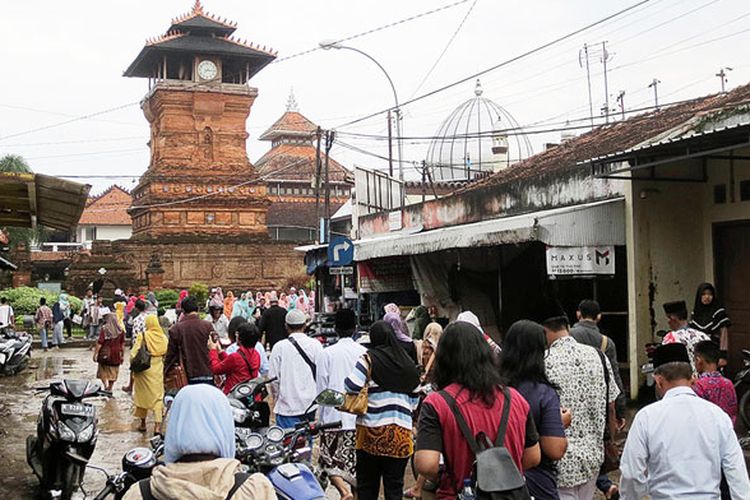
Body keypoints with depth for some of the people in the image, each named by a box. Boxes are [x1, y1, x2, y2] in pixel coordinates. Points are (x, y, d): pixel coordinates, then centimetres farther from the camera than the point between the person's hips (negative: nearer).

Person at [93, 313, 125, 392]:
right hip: (116, 355, 3)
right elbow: (122, 344, 4)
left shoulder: (104, 329, -11)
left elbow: (100, 343, -12)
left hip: (105, 354, -3)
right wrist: (122, 355, 13)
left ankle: (105, 386, -1)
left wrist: (95, 354, -4)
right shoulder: (121, 330, -1)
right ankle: (109, 389, 17)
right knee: (112, 373, 12)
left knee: (103, 372, 13)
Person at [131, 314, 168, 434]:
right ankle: (157, 425, -7)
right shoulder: (164, 337, -2)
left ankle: (143, 423, 24)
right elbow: (166, 354, 2)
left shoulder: (142, 336, -10)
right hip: (158, 370, 2)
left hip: (144, 369, -2)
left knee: (143, 395, 14)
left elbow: (134, 353, -11)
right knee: (158, 396, 4)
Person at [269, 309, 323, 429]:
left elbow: (274, 378, -3)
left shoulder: (279, 347, -6)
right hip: (310, 405, 3)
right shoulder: (316, 345, -2)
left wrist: (277, 399, 13)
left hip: (287, 405, -2)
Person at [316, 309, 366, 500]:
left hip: (334, 416, -2)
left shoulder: (327, 353, -6)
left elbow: (322, 389, -2)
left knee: (330, 460, 5)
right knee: (355, 462, 12)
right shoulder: (364, 353, -3)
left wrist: (322, 416, 10)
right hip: (360, 418, 2)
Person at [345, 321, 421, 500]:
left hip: (372, 431, -3)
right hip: (401, 433, 3)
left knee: (367, 485, 11)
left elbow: (351, 386, -15)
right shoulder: (408, 363, 7)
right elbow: (414, 401, 11)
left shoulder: (369, 359, -6)